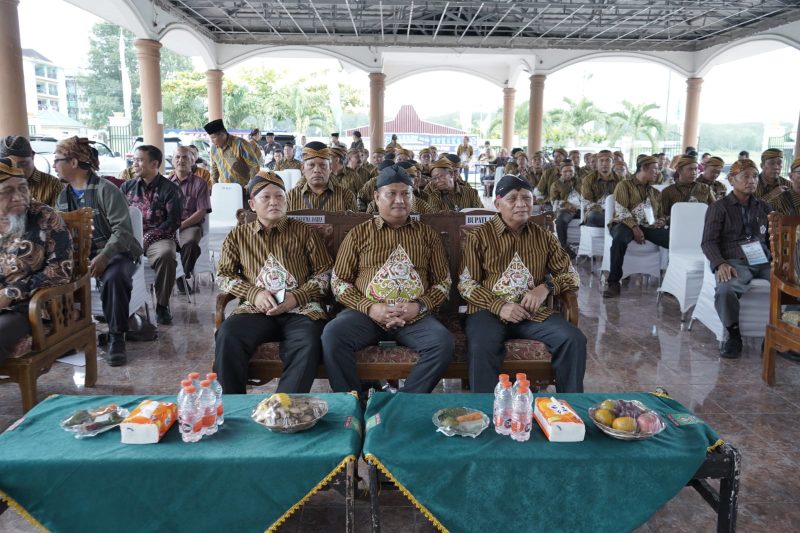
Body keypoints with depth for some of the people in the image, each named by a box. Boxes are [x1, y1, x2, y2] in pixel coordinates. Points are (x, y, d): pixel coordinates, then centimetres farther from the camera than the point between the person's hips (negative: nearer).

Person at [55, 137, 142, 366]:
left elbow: (123, 230, -16)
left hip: (114, 252, -6)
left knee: (114, 277, -37)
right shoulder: (63, 196, 13)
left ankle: (116, 338, -23)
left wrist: (104, 256, -30)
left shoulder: (106, 190, -9)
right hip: (78, 254, 6)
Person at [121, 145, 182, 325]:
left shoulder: (169, 189, 3)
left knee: (166, 254, -36)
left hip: (158, 237, -3)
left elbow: (173, 222, -6)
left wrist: (147, 238, -15)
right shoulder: (127, 187, 16)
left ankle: (162, 305, -17)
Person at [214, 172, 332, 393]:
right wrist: (254, 294, -5)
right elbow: (223, 275, 14)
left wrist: (296, 297, -8)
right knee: (227, 336, -29)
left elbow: (324, 273, 9)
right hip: (256, 309, 1)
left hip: (301, 309, -1)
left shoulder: (304, 232, 13)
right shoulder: (238, 235, 17)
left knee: (308, 344, -34)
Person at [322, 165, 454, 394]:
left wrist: (420, 306, -7)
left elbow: (443, 281, 13)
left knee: (443, 342, -28)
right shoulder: (358, 234, 11)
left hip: (415, 317, 1)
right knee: (332, 334, -29)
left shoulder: (427, 235, 15)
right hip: (366, 313, 0)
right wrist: (369, 308, -9)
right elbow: (338, 281, 8)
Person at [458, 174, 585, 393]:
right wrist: (499, 306, -16)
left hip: (534, 311, 3)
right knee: (481, 348, -34)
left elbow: (571, 274, 16)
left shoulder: (544, 236, 13)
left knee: (574, 340, -19)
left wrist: (546, 287, -6)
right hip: (489, 310, -3)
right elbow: (466, 283, -1)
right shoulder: (479, 236, 3)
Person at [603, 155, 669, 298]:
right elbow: (621, 210, -6)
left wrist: (660, 222, 2)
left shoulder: (655, 192, 25)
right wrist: (634, 227, -19)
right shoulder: (624, 185, 7)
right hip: (626, 224, -5)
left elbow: (661, 214, 28)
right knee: (619, 239, -41)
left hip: (648, 226, 5)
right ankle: (614, 282, -31)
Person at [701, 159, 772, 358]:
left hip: (764, 261, 4)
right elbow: (708, 241, 1)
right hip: (735, 262, -4)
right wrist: (720, 264, -18)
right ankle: (734, 335, -14)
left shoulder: (764, 207, 24)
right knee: (725, 290, -38)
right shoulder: (719, 207, 10)